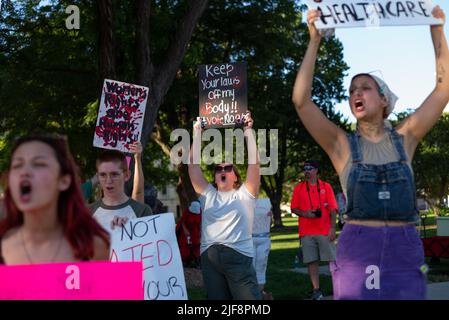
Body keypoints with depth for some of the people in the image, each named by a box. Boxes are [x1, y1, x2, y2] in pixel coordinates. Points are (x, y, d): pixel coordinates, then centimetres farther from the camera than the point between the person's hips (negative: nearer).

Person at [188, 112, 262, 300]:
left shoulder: (244, 194, 9)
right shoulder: (208, 194, 16)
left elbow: (254, 162, -1)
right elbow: (193, 164, 10)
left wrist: (248, 130, 0)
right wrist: (197, 132, 9)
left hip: (239, 256, -3)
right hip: (209, 257, 3)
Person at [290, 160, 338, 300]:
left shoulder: (326, 186, 5)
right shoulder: (299, 188, 9)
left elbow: (332, 209, 1)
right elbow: (294, 208, 9)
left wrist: (332, 228, -9)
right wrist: (304, 213, -11)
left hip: (325, 231, -1)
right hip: (306, 232, 1)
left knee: (332, 260, -2)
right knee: (312, 261, 0)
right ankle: (316, 290, 5)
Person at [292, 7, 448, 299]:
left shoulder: (404, 139, 8)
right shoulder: (342, 145, 4)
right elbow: (301, 101, -7)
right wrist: (314, 41, -8)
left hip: (405, 250, 1)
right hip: (357, 251, -1)